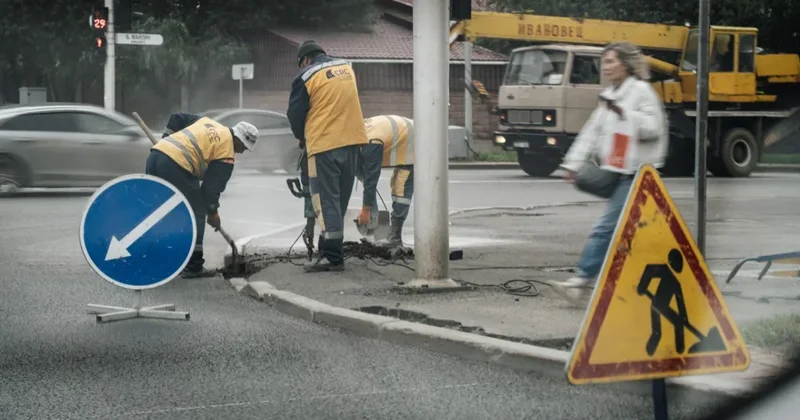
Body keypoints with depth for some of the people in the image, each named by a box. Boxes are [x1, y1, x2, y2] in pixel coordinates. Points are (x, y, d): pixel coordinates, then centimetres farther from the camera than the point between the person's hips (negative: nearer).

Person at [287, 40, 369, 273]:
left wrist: (301, 137, 20)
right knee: (340, 200, 13)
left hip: (324, 145, -6)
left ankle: (332, 257, -7)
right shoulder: (347, 68, 13)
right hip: (352, 142, 6)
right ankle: (328, 251, 18)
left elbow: (295, 114, 0)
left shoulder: (306, 76, -5)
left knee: (326, 201, -3)